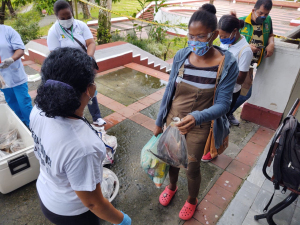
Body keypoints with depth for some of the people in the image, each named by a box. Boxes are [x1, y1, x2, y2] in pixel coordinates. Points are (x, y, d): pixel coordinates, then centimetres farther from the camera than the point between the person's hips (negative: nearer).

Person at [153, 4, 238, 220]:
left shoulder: (227, 63, -19)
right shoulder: (181, 56, -10)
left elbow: (223, 104, -19)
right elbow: (169, 91, -1)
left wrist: (196, 117, -39)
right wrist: (159, 122, 6)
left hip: (199, 127, -3)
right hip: (173, 120, 3)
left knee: (192, 167, 15)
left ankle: (192, 200, 49)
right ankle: (172, 187, 56)